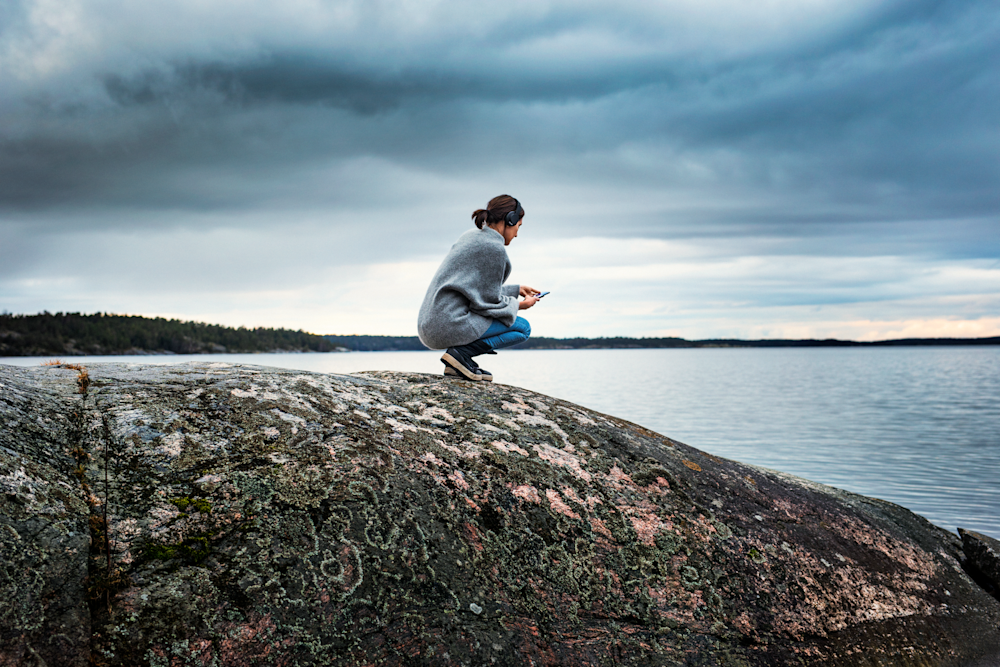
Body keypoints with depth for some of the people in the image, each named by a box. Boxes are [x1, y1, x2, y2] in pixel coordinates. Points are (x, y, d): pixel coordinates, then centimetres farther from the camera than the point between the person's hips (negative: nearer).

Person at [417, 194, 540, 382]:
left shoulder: (472, 236, 17)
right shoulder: (495, 248, -11)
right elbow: (489, 301, -10)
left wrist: (516, 290, 30)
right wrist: (518, 305, 7)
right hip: (451, 325, -9)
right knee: (523, 328, 5)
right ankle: (460, 352, -9)